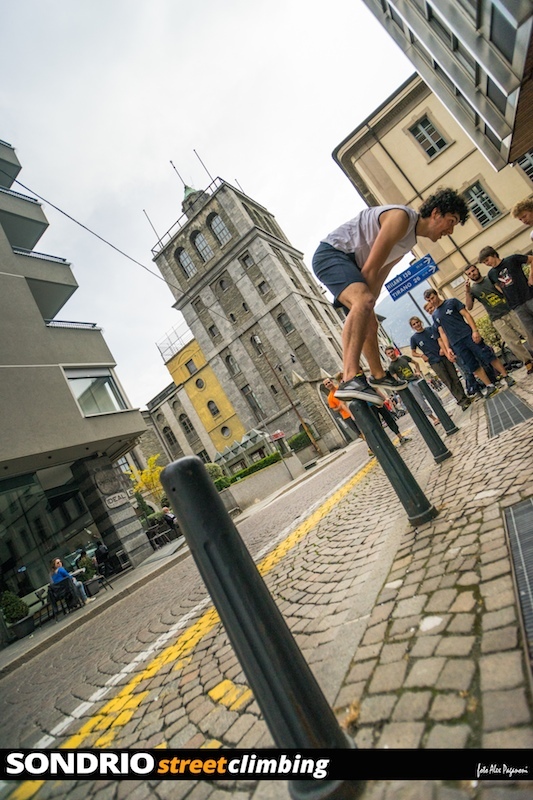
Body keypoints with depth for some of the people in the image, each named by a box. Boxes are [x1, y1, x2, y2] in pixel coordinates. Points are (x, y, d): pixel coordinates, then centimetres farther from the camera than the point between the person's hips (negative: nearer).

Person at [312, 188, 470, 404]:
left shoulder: (410, 240, 17)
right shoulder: (402, 217, -15)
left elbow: (379, 277, 15)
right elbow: (370, 268, -21)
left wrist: (368, 309, 8)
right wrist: (367, 301, -17)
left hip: (348, 263, 11)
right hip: (331, 253, -11)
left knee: (370, 324, 16)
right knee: (363, 300, -36)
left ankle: (378, 375, 34)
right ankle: (351, 378, -46)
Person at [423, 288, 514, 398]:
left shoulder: (452, 302, 4)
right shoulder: (435, 315, 14)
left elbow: (466, 315, -2)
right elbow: (442, 333, 12)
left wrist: (475, 330, -13)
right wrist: (447, 349, 3)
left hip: (468, 335, -3)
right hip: (456, 344, 3)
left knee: (488, 356, -4)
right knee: (473, 366, 2)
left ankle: (506, 377, 9)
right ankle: (490, 386, 11)